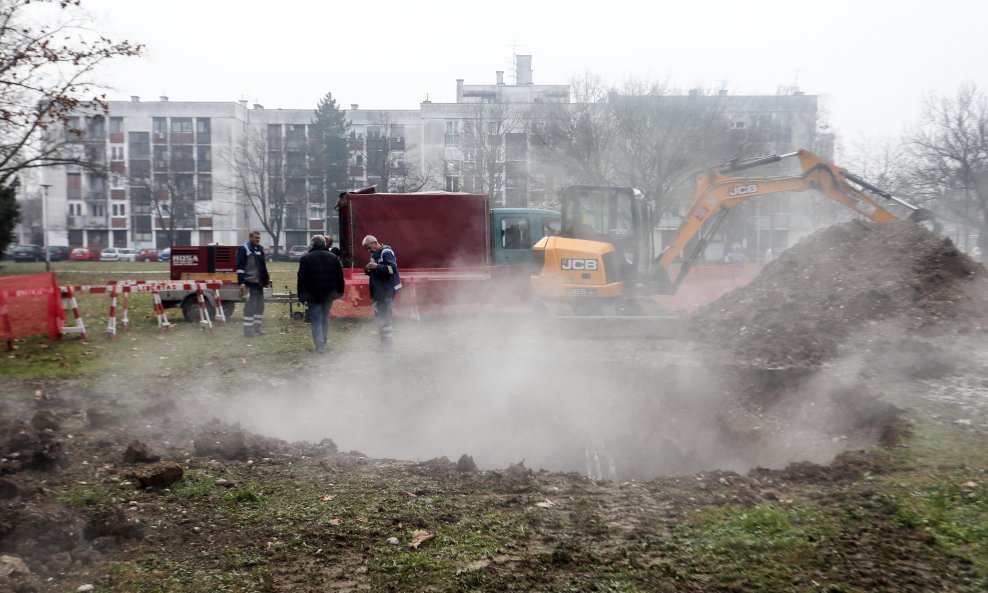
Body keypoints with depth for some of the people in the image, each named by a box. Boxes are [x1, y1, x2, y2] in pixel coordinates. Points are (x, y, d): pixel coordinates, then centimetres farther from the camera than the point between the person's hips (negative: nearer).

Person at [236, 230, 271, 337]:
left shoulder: (260, 248, 16)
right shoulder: (243, 249, -9)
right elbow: (240, 267, -15)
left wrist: (267, 280, 20)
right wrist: (241, 282, -22)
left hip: (259, 283, 8)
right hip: (250, 283, -8)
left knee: (260, 305, 11)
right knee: (250, 306, -6)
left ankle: (256, 328, 20)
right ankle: (248, 329, 0)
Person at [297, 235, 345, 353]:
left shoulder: (306, 258, -4)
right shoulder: (334, 258, 7)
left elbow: (302, 279, -6)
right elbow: (340, 277, 7)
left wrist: (301, 295, -2)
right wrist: (339, 292, 12)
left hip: (313, 294, -3)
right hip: (329, 294, 3)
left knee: (316, 320, 0)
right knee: (325, 318, 15)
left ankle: (319, 344, -9)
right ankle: (323, 343, 18)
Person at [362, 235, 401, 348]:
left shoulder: (386, 252, -13)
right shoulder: (374, 254, 17)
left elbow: (393, 268, -22)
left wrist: (377, 266, -23)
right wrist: (368, 269, 3)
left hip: (386, 290, -10)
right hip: (378, 290, 10)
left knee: (384, 315, -7)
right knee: (378, 313, 12)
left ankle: (386, 342, -1)